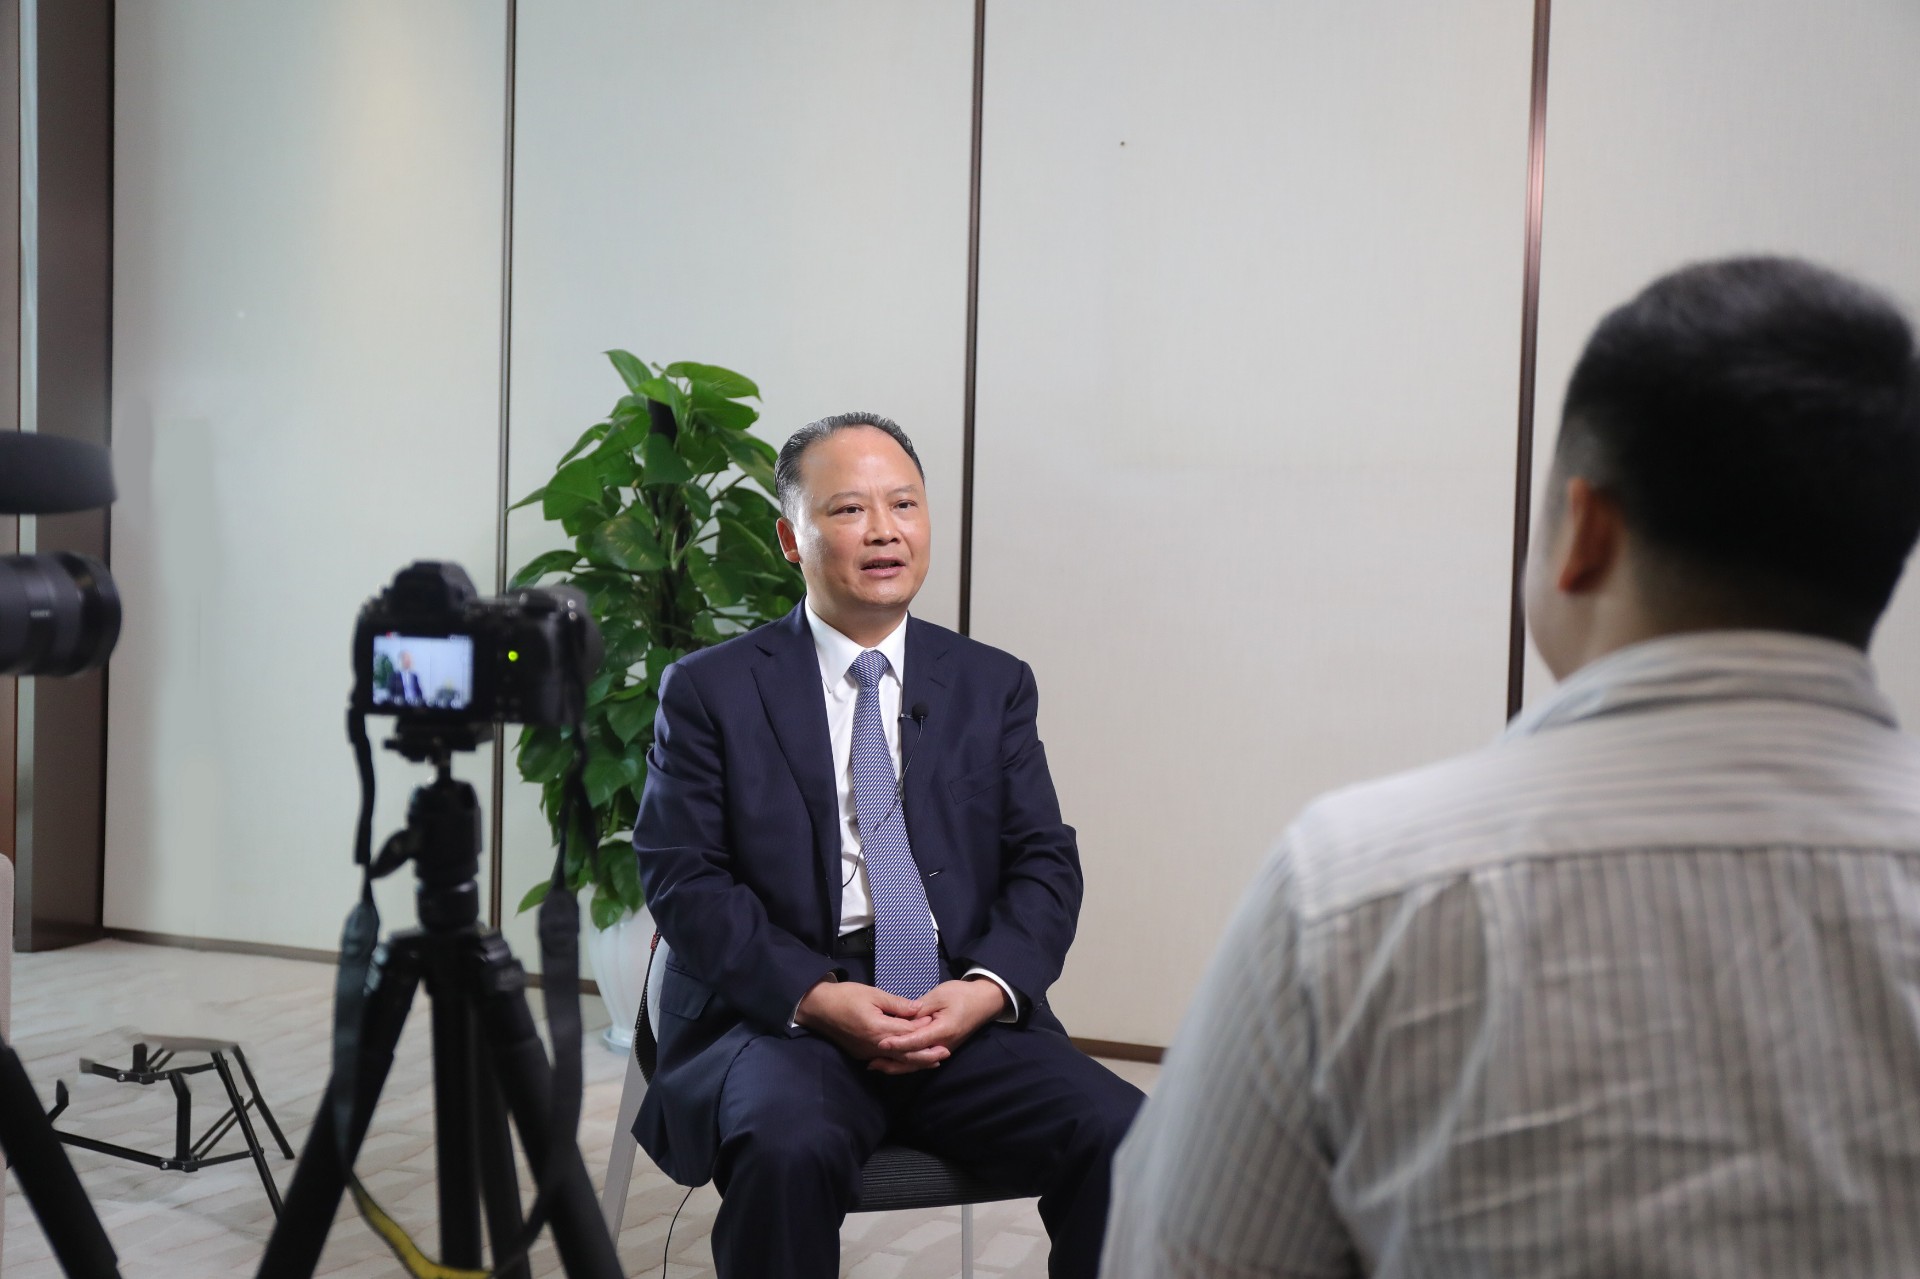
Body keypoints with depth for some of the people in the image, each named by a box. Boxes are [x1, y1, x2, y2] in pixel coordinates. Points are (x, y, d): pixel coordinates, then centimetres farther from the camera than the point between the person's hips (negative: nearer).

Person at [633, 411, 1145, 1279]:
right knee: (788, 1151, -35)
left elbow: (1045, 864, 10)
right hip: (786, 1013, -2)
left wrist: (989, 986, -10)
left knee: (1124, 1139, -23)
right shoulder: (709, 690, 7)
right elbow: (682, 878, -1)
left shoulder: (993, 685, 15)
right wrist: (817, 998, -15)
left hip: (964, 1013, 3)